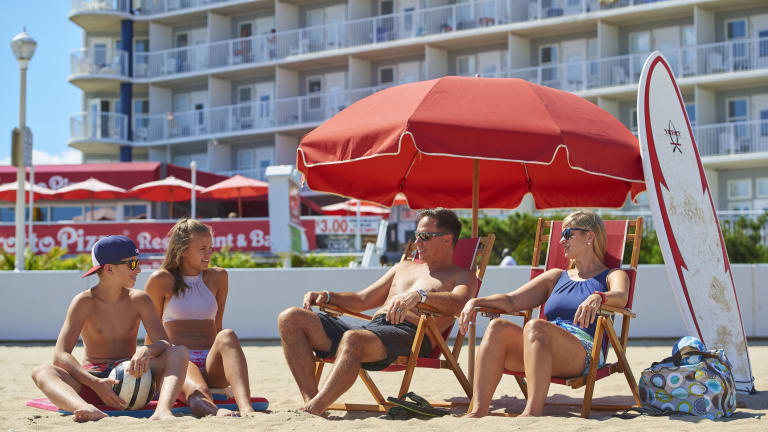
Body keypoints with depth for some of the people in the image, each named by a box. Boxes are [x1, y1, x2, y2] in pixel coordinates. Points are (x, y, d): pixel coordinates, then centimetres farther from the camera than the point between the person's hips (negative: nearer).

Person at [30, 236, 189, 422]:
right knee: (41, 372, -29)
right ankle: (87, 410, -62)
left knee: (180, 352, -21)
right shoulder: (84, 302, -4)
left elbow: (165, 343, -4)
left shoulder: (139, 300, 4)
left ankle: (163, 411, -50)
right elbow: (60, 356, -14)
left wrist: (147, 350, -30)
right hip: (92, 378, -2)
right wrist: (95, 384, -30)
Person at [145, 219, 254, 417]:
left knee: (227, 335, -35)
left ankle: (246, 408, -59)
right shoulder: (160, 280, 8)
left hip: (212, 365, 3)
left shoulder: (218, 277, 19)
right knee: (198, 395, -39)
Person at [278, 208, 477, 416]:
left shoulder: (462, 277, 13)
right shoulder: (403, 268, 35)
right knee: (290, 319, -11)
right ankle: (310, 400, -25)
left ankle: (313, 409, -44)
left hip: (408, 333, -7)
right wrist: (327, 297, 18)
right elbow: (362, 301, 37)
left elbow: (458, 303, -12)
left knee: (353, 339, -42)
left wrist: (419, 295, -31)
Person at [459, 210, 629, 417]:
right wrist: (477, 302, 4)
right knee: (498, 328, -26)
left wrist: (597, 297, -31)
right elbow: (511, 301, 23)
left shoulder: (612, 276, 18)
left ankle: (532, 411, -51)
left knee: (535, 327, -36)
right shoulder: (557, 276, 32)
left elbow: (621, 297, -7)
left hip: (583, 353, -5)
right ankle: (478, 411, -40)